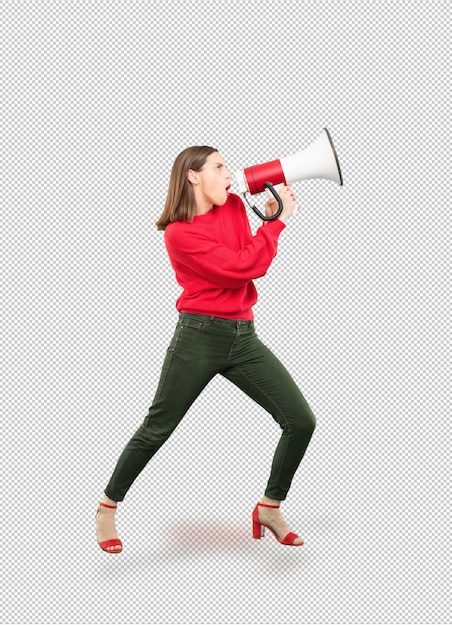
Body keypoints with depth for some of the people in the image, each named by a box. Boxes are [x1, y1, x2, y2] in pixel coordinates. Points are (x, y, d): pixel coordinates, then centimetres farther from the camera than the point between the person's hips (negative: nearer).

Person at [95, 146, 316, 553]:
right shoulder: (179, 233, -11)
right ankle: (108, 507, 26)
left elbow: (254, 264, 7)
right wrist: (278, 222, -10)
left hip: (244, 338, 6)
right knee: (156, 429, 4)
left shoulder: (234, 206, 9)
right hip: (199, 337, -6)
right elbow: (242, 267, -17)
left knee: (301, 421, -2)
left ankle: (270, 507, 16)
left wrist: (271, 217, -4)